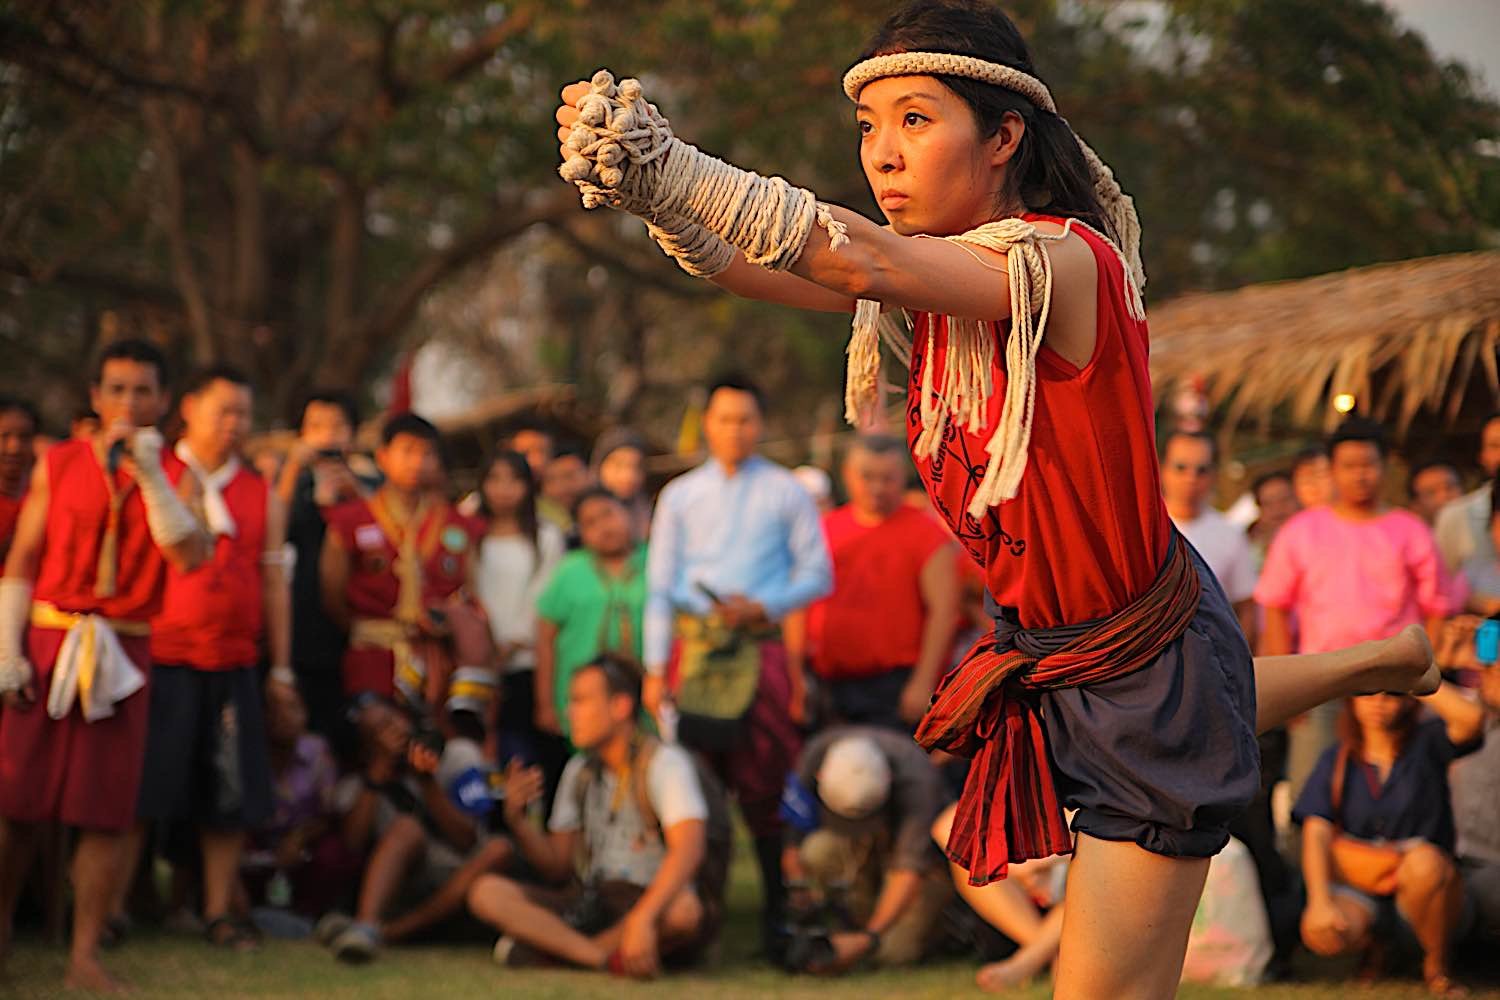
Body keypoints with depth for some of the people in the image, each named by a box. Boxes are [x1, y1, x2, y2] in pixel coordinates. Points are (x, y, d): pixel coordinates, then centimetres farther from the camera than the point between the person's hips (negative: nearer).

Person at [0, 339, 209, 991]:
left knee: (107, 810, -2)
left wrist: (149, 474, -16)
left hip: (124, 654, 0)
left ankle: (85, 955, 4)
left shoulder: (173, 476, 5)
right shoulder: (58, 465, 5)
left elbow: (189, 555, -12)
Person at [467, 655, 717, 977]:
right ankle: (607, 956, -31)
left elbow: (689, 848, -23)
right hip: (592, 901, 6)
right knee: (486, 892, -16)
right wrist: (516, 818, -4)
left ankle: (543, 945, -27)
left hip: (655, 902, -6)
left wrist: (643, 919, -38)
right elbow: (557, 867, 15)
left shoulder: (663, 761, -8)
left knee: (685, 909, -42)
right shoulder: (579, 771, 15)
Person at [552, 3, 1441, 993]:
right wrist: (643, 184, -41)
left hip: (1143, 664, -9)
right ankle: (1383, 660, 63)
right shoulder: (943, 264, -5)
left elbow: (869, 259, -46)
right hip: (1053, 649, 9)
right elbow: (769, 267, -21)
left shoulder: (1061, 263, -29)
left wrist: (669, 169, -54)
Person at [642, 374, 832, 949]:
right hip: (692, 644, 2)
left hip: (762, 647, -1)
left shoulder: (785, 493, 9)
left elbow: (817, 574, 7)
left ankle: (777, 908, 0)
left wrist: (764, 605, -10)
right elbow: (659, 587, 11)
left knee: (766, 782, -5)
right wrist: (655, 670, 2)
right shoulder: (680, 496, 14)